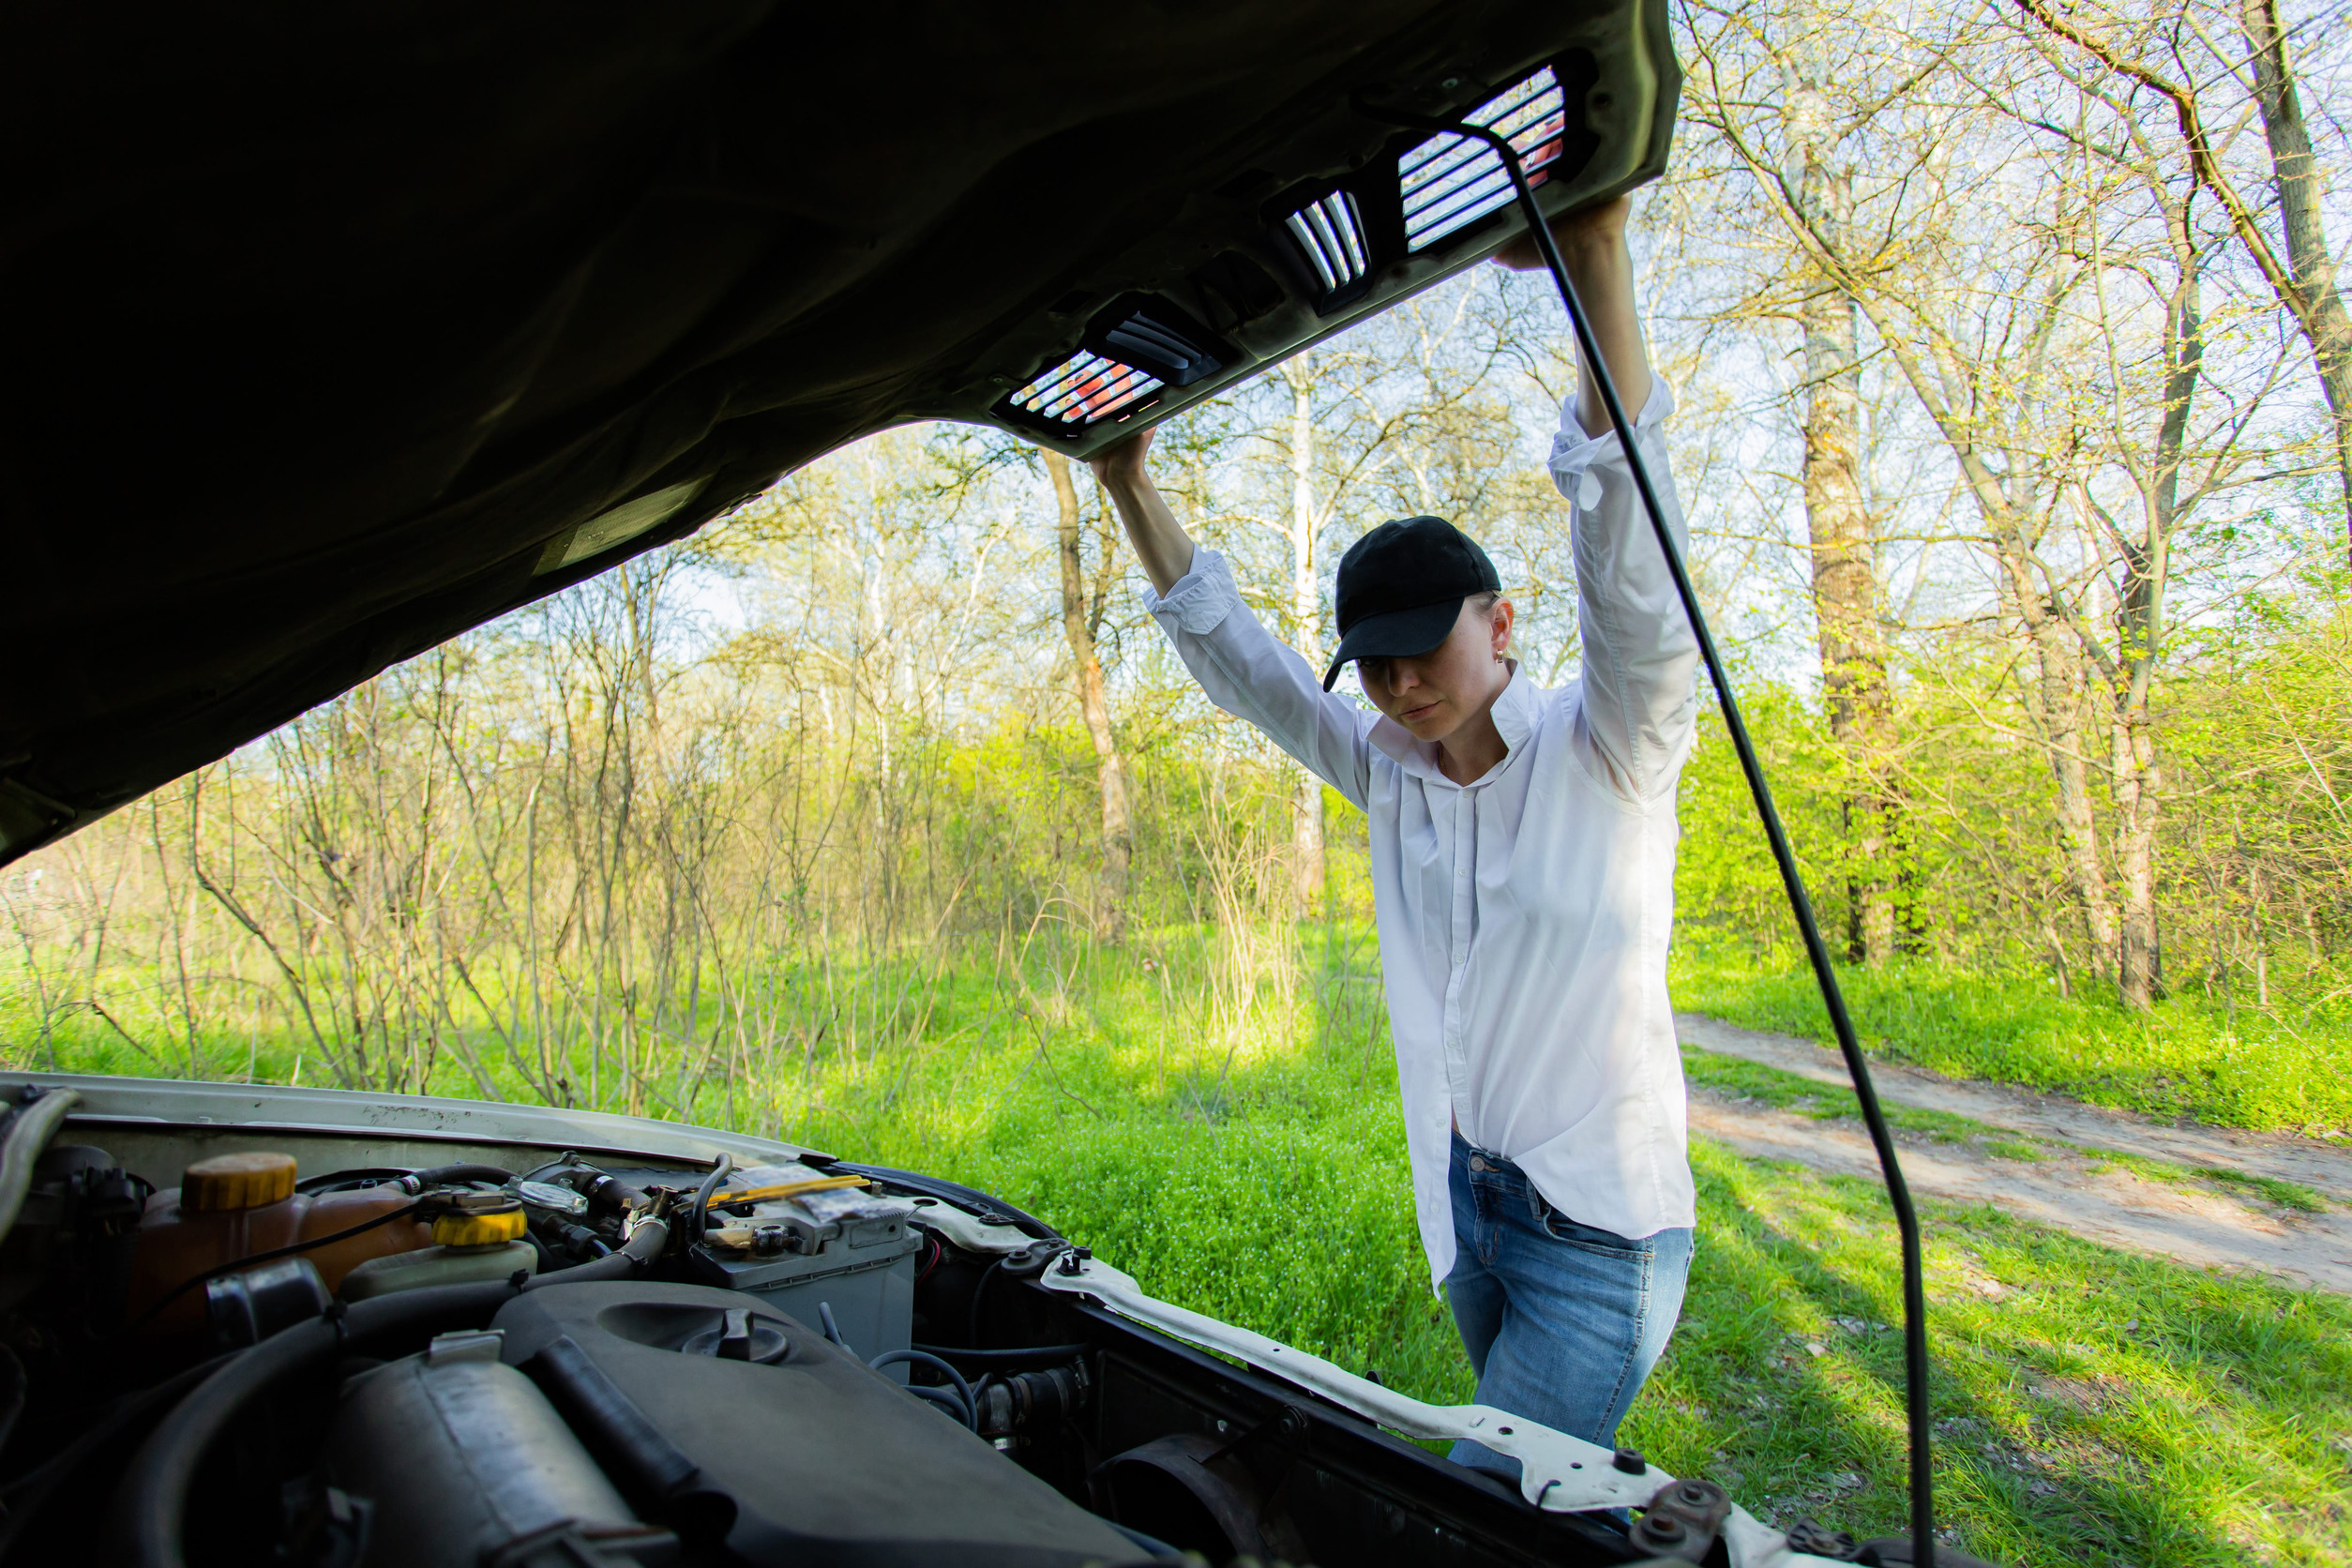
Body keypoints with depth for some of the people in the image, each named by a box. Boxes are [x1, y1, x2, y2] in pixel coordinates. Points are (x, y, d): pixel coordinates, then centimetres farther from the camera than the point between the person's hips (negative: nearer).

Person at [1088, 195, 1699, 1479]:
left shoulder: (1603, 752, -14)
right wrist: (1130, 485, -1)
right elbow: (1236, 662, 4)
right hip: (1463, 1199, 6)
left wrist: (1595, 253, -40)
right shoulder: (1391, 774, 1)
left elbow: (1635, 577, -31)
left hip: (1600, 1225, -6)